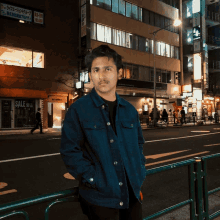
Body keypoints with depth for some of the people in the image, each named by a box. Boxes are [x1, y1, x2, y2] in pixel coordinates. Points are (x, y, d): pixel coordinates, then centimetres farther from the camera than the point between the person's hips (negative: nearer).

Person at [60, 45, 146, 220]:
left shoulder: (130, 110, 4)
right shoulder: (78, 110, -10)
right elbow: (70, 151, -12)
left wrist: (140, 171, 5)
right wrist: (94, 179, -16)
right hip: (100, 198, -4)